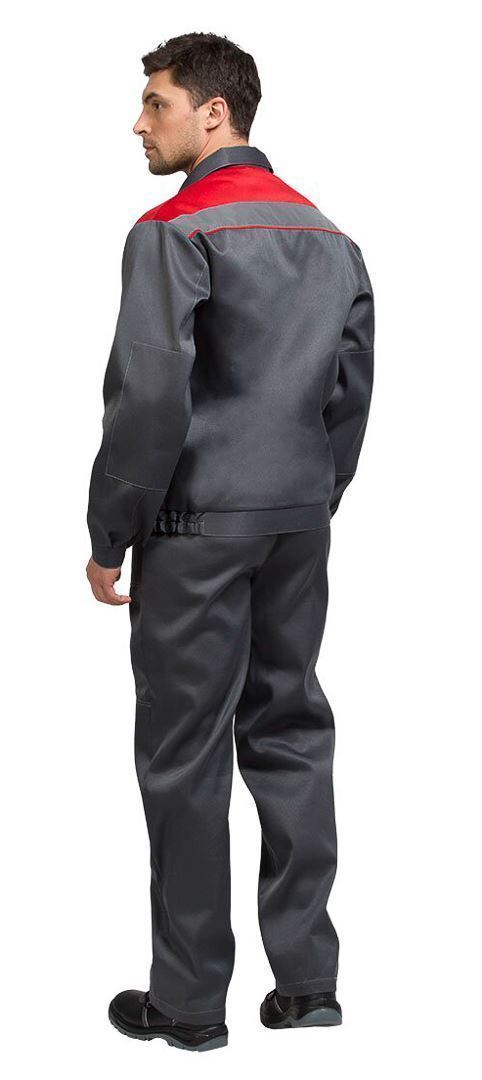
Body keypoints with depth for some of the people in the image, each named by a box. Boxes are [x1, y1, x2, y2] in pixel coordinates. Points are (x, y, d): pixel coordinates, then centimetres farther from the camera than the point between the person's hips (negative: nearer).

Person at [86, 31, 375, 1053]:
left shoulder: (174, 231, -11)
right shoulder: (331, 237, 11)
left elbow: (149, 400, -16)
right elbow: (354, 391, 12)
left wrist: (109, 537, -7)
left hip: (198, 528, -7)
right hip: (300, 528, 7)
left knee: (186, 758, 1)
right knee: (291, 737, 12)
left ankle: (189, 1001, 8)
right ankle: (307, 978, 15)